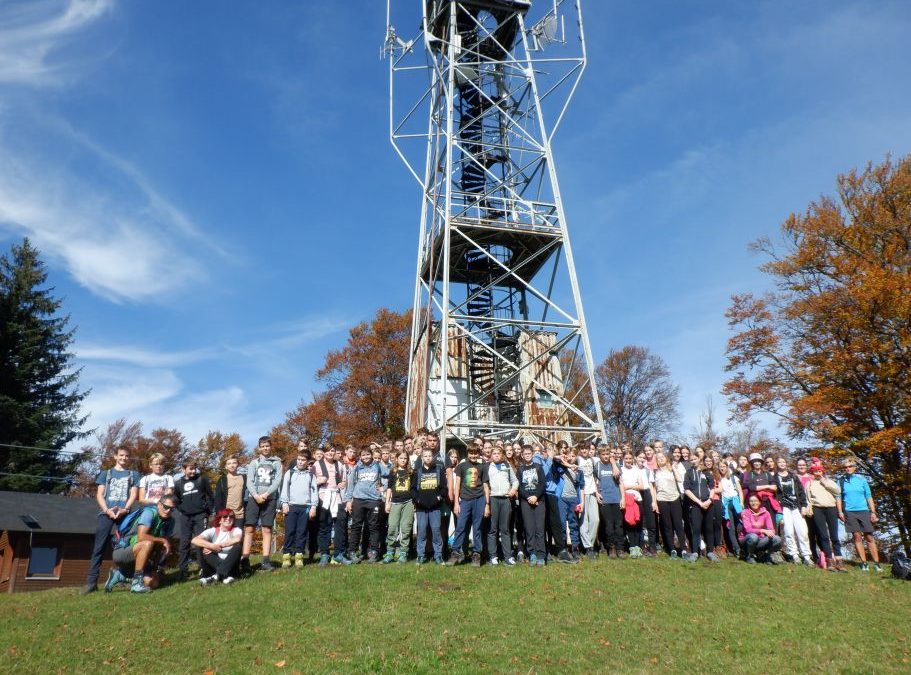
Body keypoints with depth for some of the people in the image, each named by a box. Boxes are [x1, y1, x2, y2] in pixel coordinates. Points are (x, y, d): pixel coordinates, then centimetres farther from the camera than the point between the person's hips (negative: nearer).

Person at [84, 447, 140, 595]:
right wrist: (107, 510, -8)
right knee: (99, 547, -7)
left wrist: (124, 509, -12)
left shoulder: (134, 474, 15)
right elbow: (99, 495, 9)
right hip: (106, 513, 0)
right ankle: (91, 581, -7)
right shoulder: (105, 473, 17)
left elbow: (134, 494, 5)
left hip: (125, 514, 0)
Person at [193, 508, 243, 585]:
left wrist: (219, 546, -24)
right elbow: (195, 540, -17)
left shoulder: (236, 530, -1)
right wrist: (212, 546, -29)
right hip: (214, 565, 1)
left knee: (238, 546, -25)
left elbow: (237, 539, -27)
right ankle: (224, 575, -30)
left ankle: (217, 574, -30)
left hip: (230, 565, -1)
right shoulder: (213, 531, 1)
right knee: (203, 548, -21)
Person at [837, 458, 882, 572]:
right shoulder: (841, 481, 6)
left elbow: (869, 497, 9)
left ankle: (876, 564, 5)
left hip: (863, 511, 0)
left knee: (869, 537, 0)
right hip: (849, 512, 0)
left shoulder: (862, 480, 7)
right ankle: (864, 563, 4)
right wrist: (840, 512, -1)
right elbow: (838, 497, 7)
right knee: (857, 537, 0)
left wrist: (873, 512, 4)